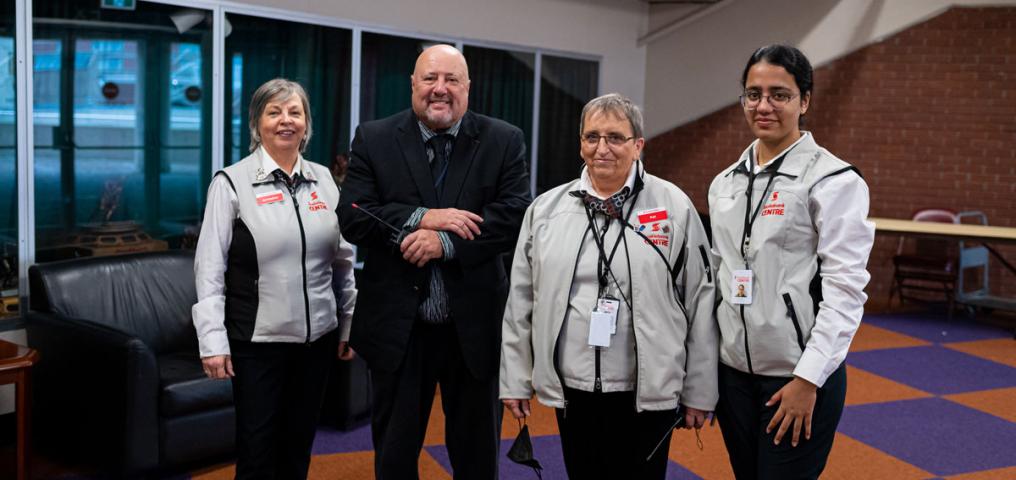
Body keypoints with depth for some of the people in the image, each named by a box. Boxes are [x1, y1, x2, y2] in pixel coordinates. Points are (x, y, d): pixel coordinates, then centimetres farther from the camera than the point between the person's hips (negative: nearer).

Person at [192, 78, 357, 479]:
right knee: (257, 448, 7)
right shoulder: (231, 183, -6)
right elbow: (209, 268, -8)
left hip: (317, 336, 4)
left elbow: (342, 259, 11)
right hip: (257, 339, -4)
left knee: (299, 444, 16)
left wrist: (349, 323, 11)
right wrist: (213, 341, -12)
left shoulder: (323, 179, 6)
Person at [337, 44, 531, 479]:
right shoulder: (374, 139, 1)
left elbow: (516, 216, -11)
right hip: (398, 325, 0)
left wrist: (444, 241, -20)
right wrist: (424, 217, -20)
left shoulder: (504, 141, 0)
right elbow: (353, 218, -8)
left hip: (473, 325, 0)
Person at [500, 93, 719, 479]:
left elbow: (701, 305, -2)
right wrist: (515, 381, 7)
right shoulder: (546, 209, 4)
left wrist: (699, 391, -1)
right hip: (571, 390, 3)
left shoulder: (675, 207, -3)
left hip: (648, 392, -2)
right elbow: (521, 302, 7)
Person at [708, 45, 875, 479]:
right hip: (733, 371, 6)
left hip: (798, 376, -5)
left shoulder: (833, 180, -10)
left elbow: (845, 287, -13)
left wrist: (808, 378, -17)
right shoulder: (726, 182, 8)